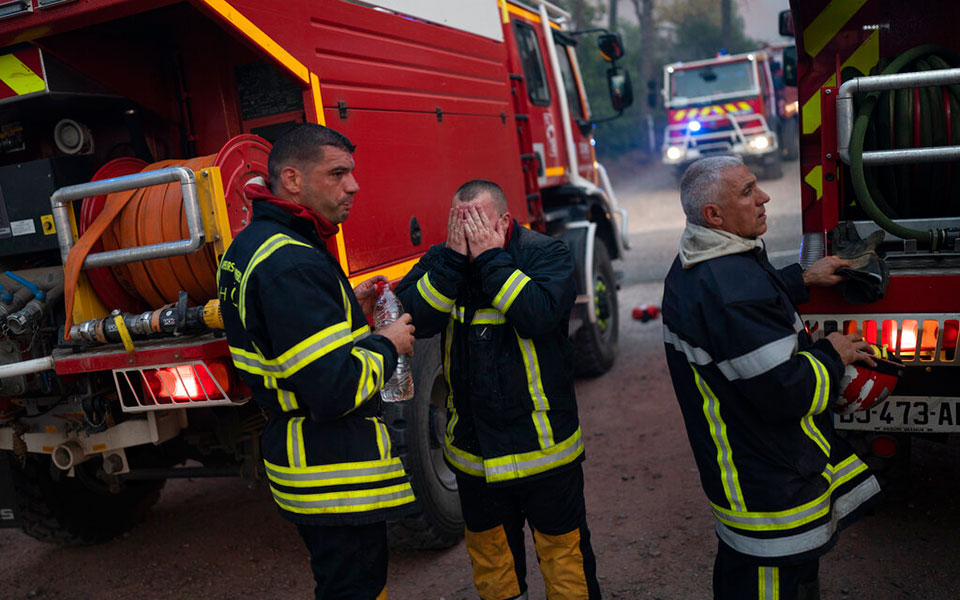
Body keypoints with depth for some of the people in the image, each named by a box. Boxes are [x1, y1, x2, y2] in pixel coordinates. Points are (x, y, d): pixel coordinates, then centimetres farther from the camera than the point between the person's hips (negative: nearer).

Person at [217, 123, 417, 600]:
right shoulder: (290, 265, -25)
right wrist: (387, 344, -12)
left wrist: (348, 309, 9)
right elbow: (336, 388, -30)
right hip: (336, 480, -11)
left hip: (294, 454, 11)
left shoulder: (249, 245, 9)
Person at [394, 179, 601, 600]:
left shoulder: (546, 254, -10)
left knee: (562, 549, 11)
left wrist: (492, 258, -25)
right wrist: (452, 258, -21)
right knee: (488, 549, 21)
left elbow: (540, 315, -28)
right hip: (472, 448, 4)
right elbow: (412, 318, -16)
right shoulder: (439, 261, 0)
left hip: (542, 441, -3)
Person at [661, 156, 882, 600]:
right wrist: (832, 357, -11)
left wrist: (802, 279, 24)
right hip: (769, 487, -11)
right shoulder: (732, 287, -29)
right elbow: (785, 392, -28)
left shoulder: (692, 268, 5)